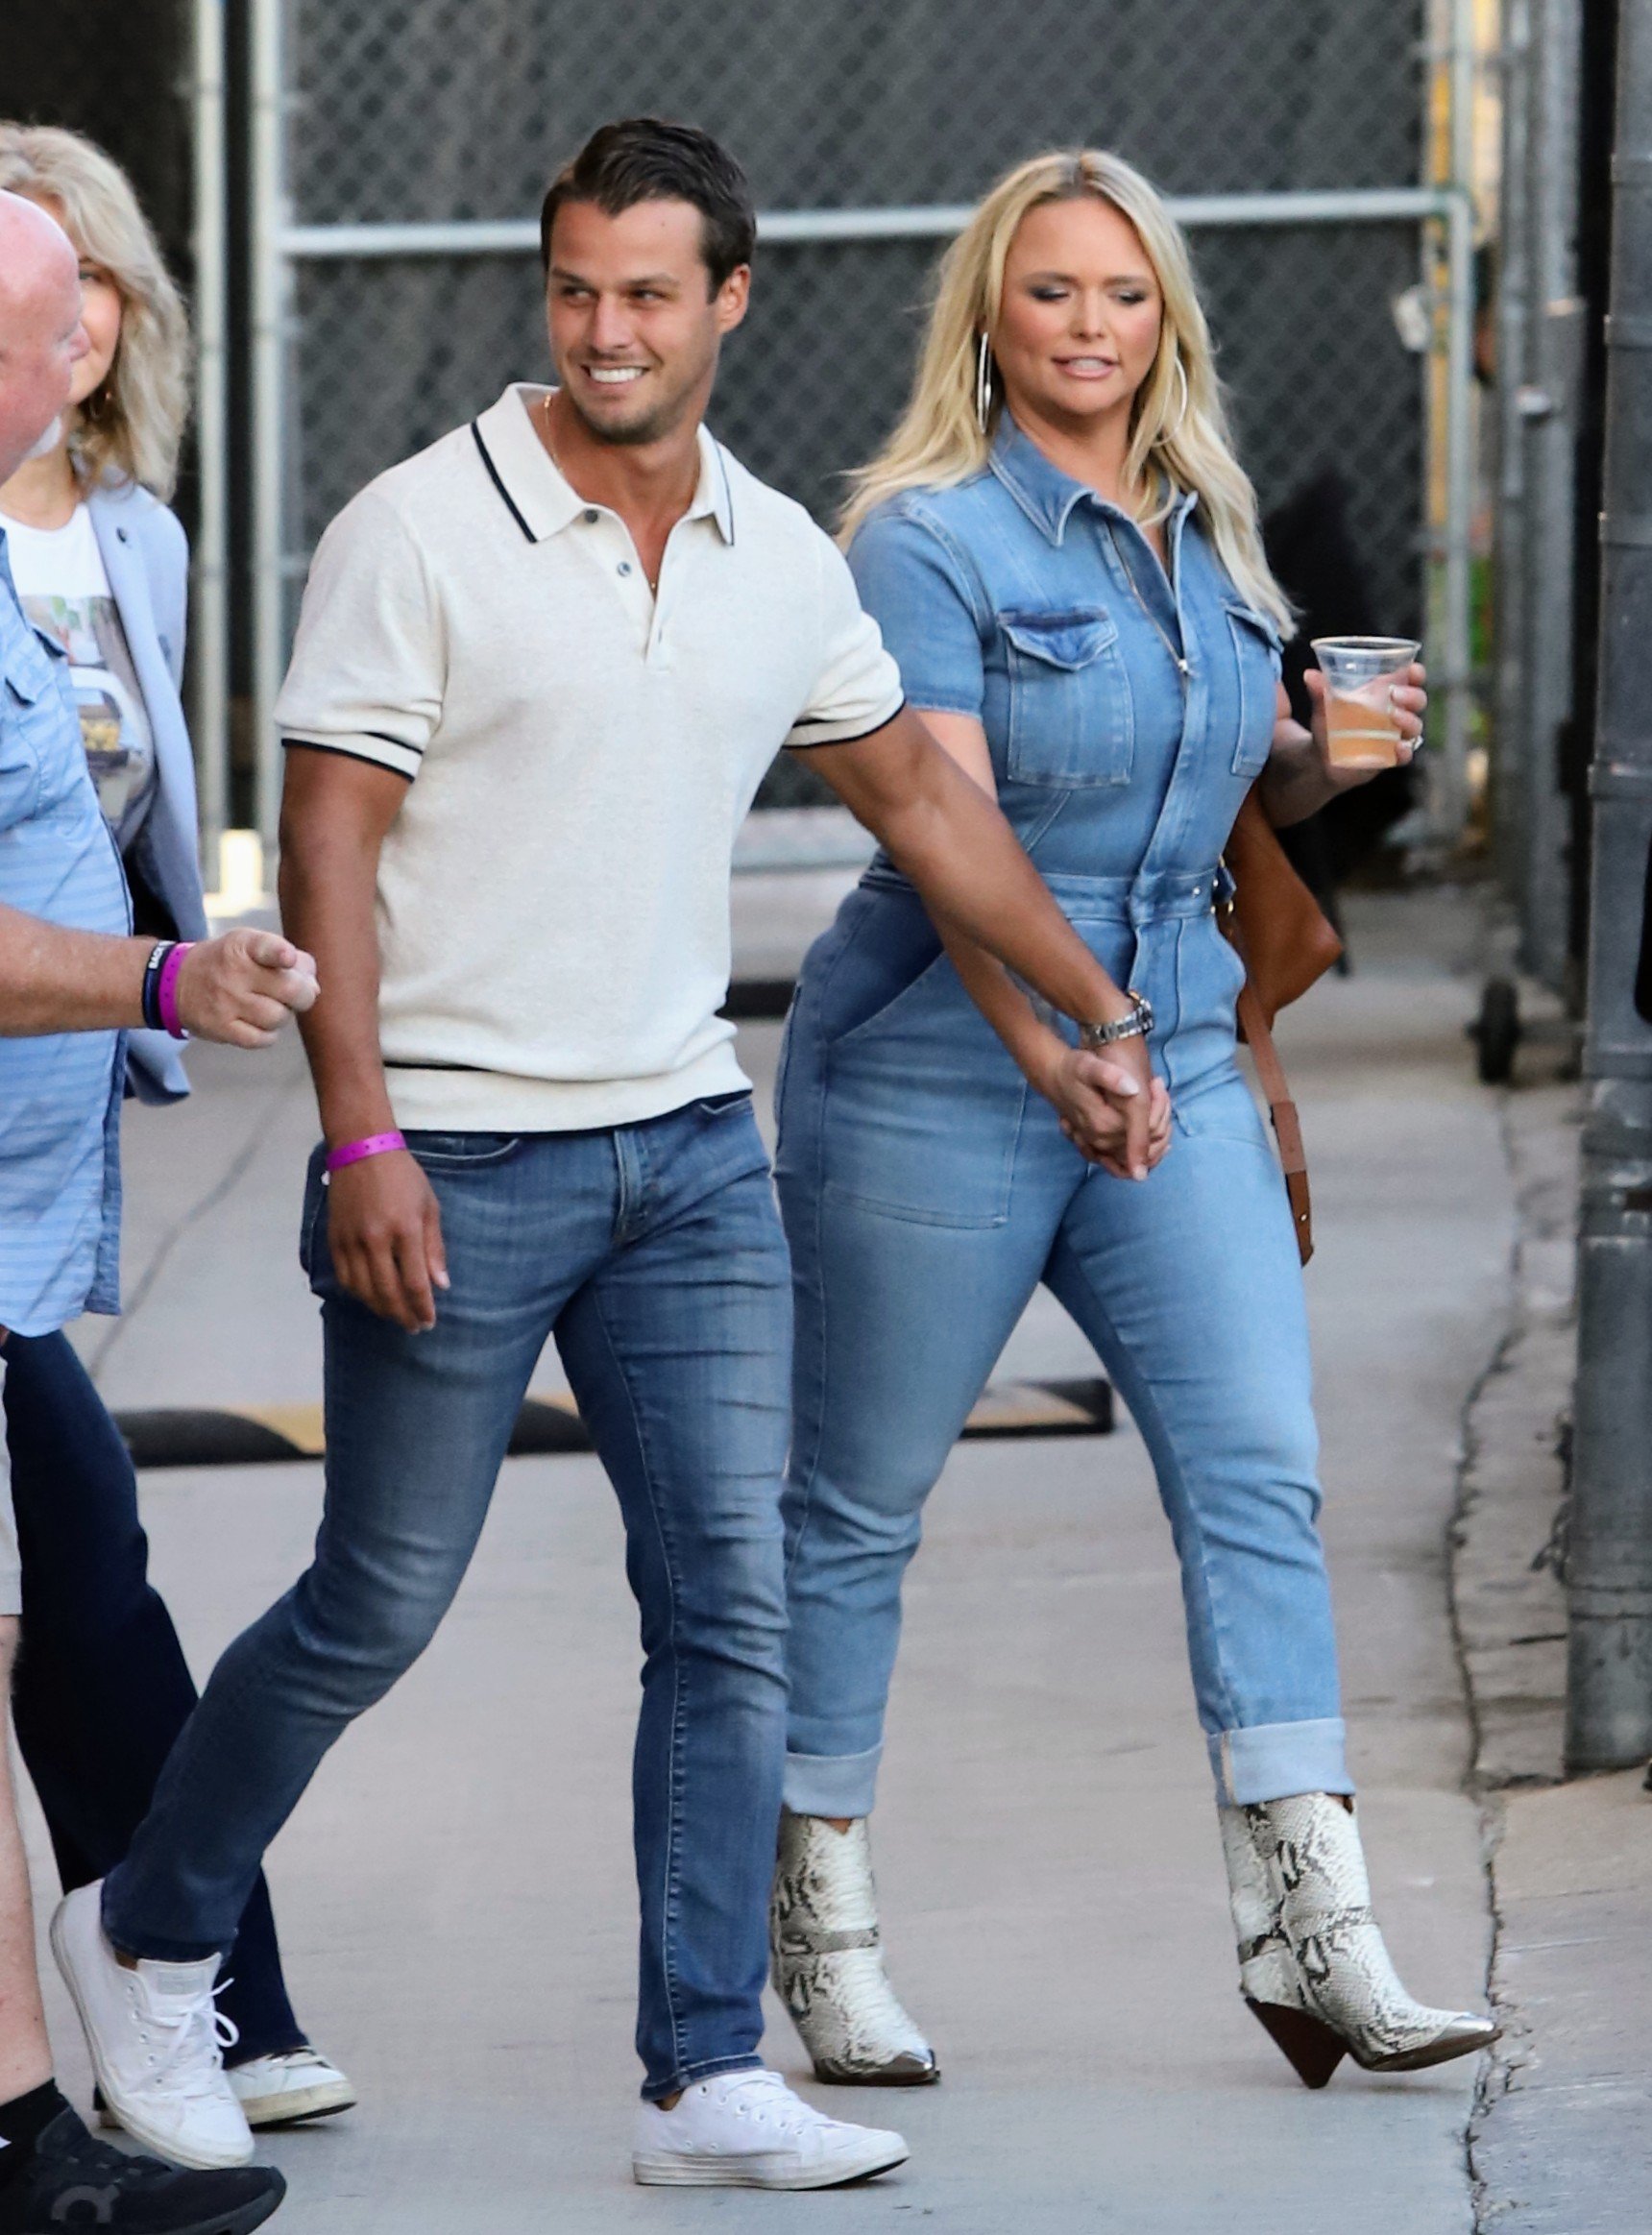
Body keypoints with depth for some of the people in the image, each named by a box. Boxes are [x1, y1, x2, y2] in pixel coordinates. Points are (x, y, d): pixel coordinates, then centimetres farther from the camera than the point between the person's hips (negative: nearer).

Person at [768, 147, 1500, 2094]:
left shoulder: (1206, 534, 10)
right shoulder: (929, 539, -10)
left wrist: (1331, 756, 0)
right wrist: (1051, 1049, -32)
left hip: (1176, 1056, 6)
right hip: (938, 1073, -5)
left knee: (1260, 1470, -7)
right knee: (856, 1503, 4)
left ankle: (1311, 1931, -9)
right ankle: (818, 1919, 18)